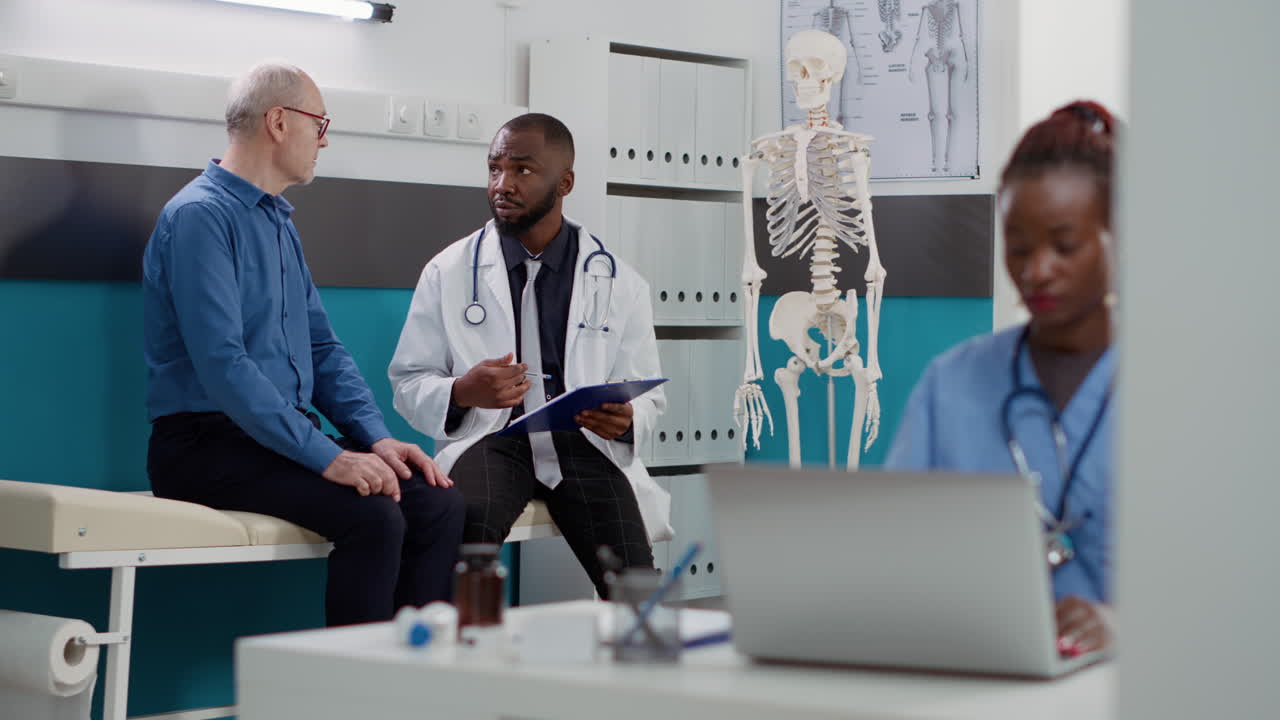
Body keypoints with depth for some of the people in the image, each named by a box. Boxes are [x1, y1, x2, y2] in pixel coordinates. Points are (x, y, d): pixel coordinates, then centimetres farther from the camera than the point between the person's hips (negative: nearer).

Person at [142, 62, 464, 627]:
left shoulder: (279, 222, 19)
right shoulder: (201, 215, -11)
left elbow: (322, 348, 18)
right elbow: (222, 366, -22)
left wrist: (377, 437, 1)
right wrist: (327, 456, -25)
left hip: (290, 434, 9)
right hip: (209, 444, -8)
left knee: (438, 504, -12)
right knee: (373, 518, -29)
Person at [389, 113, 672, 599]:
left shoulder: (620, 283, 9)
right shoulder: (447, 272, 7)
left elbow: (647, 395, 12)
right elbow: (409, 382, 7)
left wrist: (626, 420, -13)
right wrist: (461, 392, -15)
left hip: (585, 443, 1)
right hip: (490, 437, -1)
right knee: (464, 524, -35)